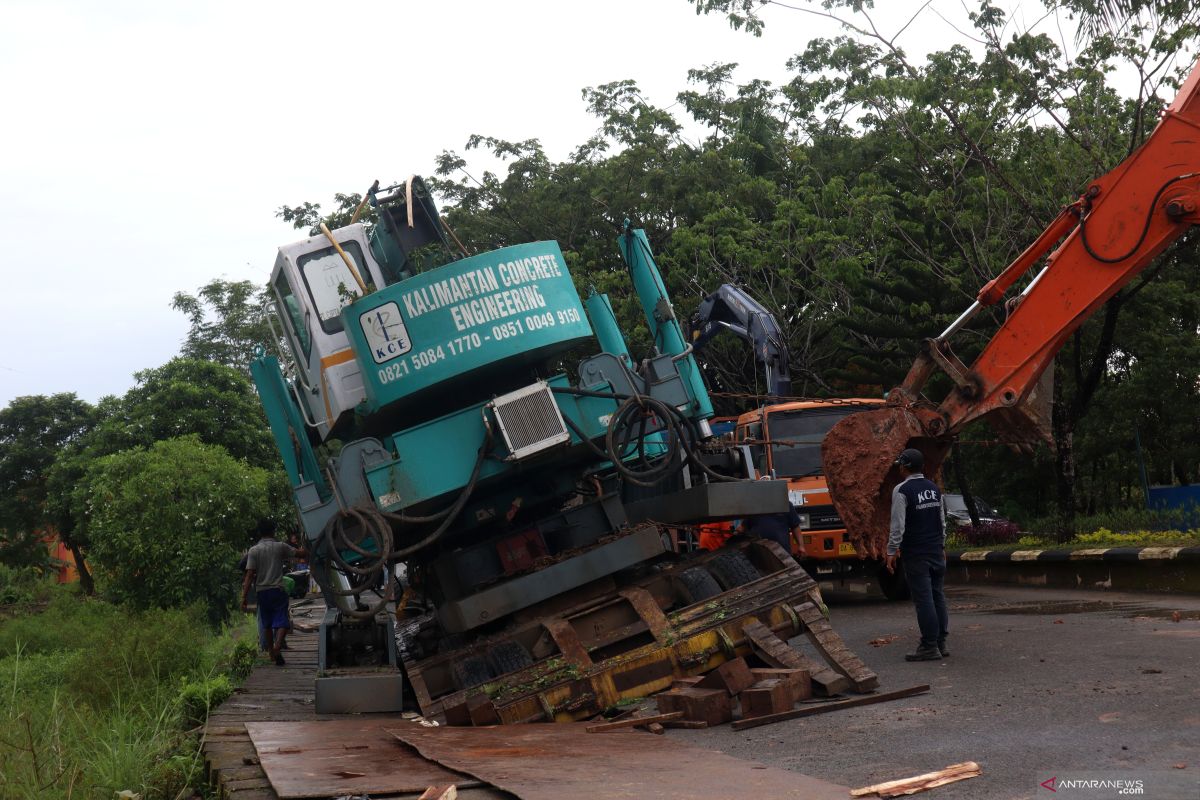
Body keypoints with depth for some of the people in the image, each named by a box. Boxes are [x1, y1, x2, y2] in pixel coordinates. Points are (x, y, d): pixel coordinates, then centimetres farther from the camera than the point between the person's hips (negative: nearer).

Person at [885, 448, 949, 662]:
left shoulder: (902, 490, -11)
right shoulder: (934, 488, 11)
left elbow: (898, 525, -14)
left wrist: (892, 551, -9)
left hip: (916, 554, -7)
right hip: (936, 551, 7)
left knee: (923, 598, -6)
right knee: (937, 595, 10)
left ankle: (930, 646, -5)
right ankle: (941, 643, 13)